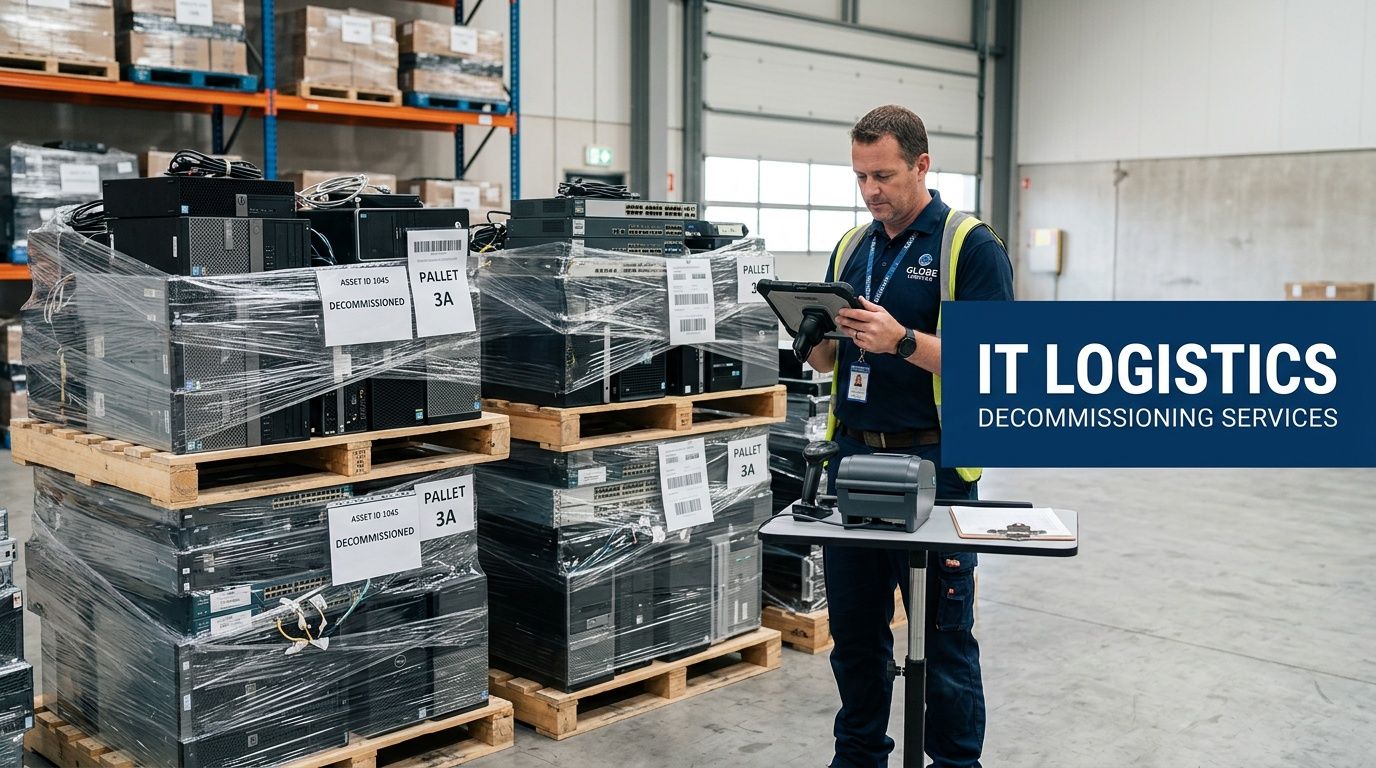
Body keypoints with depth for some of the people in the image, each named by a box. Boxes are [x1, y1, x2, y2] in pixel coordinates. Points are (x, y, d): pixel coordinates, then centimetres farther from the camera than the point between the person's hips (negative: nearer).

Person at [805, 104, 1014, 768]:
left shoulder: (971, 246, -7)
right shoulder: (851, 247, 12)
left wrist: (902, 341, -27)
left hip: (932, 464, -6)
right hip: (852, 457, 6)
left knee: (943, 634, 4)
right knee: (853, 626, 15)